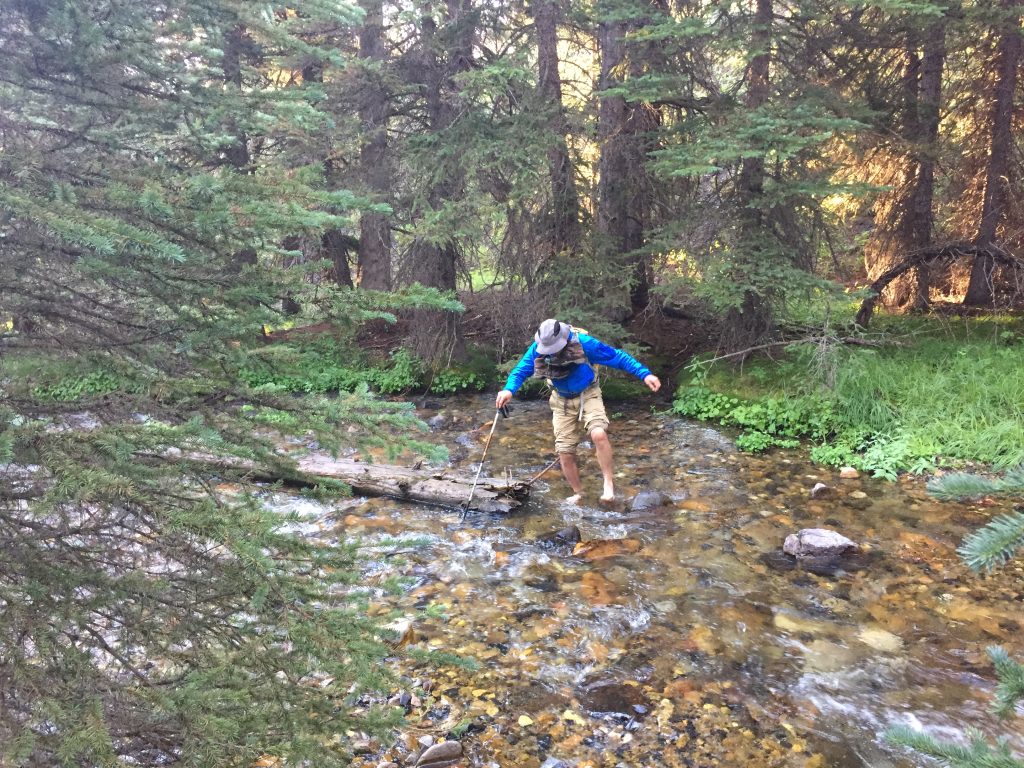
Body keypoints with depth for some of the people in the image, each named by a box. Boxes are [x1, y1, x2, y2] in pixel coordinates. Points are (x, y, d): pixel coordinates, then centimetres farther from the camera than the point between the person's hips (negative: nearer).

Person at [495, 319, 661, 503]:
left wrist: (644, 374, -24)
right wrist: (508, 390, -31)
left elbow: (617, 357, -18)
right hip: (562, 401, 4)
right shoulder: (537, 350, -15)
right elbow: (520, 371, -9)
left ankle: (609, 482, -15)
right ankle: (578, 493, 23)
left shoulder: (583, 343, -24)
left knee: (598, 434, -31)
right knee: (565, 453, 2)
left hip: (588, 395, -3)